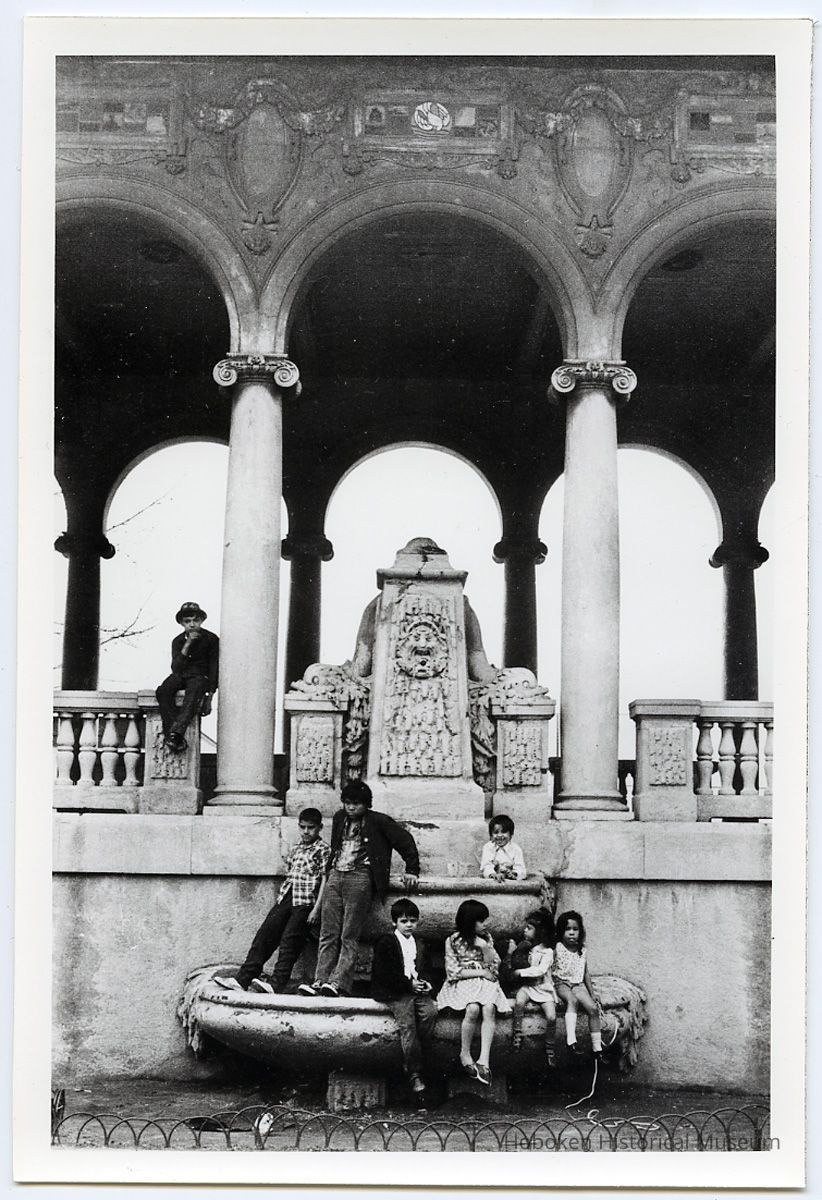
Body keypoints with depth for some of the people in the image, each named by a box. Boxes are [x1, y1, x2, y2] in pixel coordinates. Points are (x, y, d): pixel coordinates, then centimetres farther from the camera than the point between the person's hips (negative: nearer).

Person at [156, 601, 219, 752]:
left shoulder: (211, 639, 1)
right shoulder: (178, 641, 9)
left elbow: (214, 669, 1)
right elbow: (175, 667, -4)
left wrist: (209, 695, -9)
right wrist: (187, 645, -15)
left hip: (200, 676, -3)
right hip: (181, 675, 3)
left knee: (193, 695, -38)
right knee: (162, 691, -29)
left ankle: (175, 733, -51)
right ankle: (171, 732, -39)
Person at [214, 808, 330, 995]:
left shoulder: (322, 850, -2)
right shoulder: (296, 849, 20)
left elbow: (325, 880, -8)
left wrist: (316, 909, -14)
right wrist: (281, 897, 16)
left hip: (305, 903, -7)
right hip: (285, 898, 7)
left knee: (289, 940, -15)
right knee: (264, 934, -3)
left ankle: (277, 984, -20)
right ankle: (243, 979, -6)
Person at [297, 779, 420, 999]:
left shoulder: (379, 822, 3)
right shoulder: (340, 818, 19)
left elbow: (406, 841, 6)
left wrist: (412, 871, 2)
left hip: (360, 876, -5)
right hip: (335, 875, 5)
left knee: (350, 937, -11)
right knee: (328, 934, -3)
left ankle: (339, 983, -19)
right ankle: (321, 982, -8)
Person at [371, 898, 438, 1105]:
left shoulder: (419, 945, 23)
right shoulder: (386, 943, 2)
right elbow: (383, 973, -7)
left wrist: (426, 983, 0)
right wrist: (409, 984, -12)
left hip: (417, 989, 5)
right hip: (394, 992, -5)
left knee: (430, 1012, -26)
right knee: (407, 1022, -27)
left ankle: (416, 1061, -17)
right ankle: (415, 1075, -28)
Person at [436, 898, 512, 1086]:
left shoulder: (486, 939, 11)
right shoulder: (453, 941, 1)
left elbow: (493, 967, 7)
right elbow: (453, 971, -4)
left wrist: (485, 948, -9)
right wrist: (481, 972, -7)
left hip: (485, 982, 3)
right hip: (462, 983, -3)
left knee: (489, 1008, -30)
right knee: (473, 1009, -34)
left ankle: (484, 1059, -35)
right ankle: (465, 1055, -15)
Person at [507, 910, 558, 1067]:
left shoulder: (547, 952, -6)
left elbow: (540, 970, -20)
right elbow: (512, 969, 13)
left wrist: (520, 972, -20)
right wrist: (511, 954, -5)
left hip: (543, 987, -2)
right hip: (526, 985, 2)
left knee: (551, 1017, -20)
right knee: (519, 1001, -32)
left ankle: (550, 1048, 0)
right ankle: (517, 1034, -19)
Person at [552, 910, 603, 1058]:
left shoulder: (582, 950, 10)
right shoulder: (557, 948, -2)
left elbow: (585, 973, 16)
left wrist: (592, 992, 12)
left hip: (578, 984, 4)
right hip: (562, 984, -4)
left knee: (593, 1008, -19)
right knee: (572, 1000, -37)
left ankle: (597, 1048, -12)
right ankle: (571, 1041, -48)